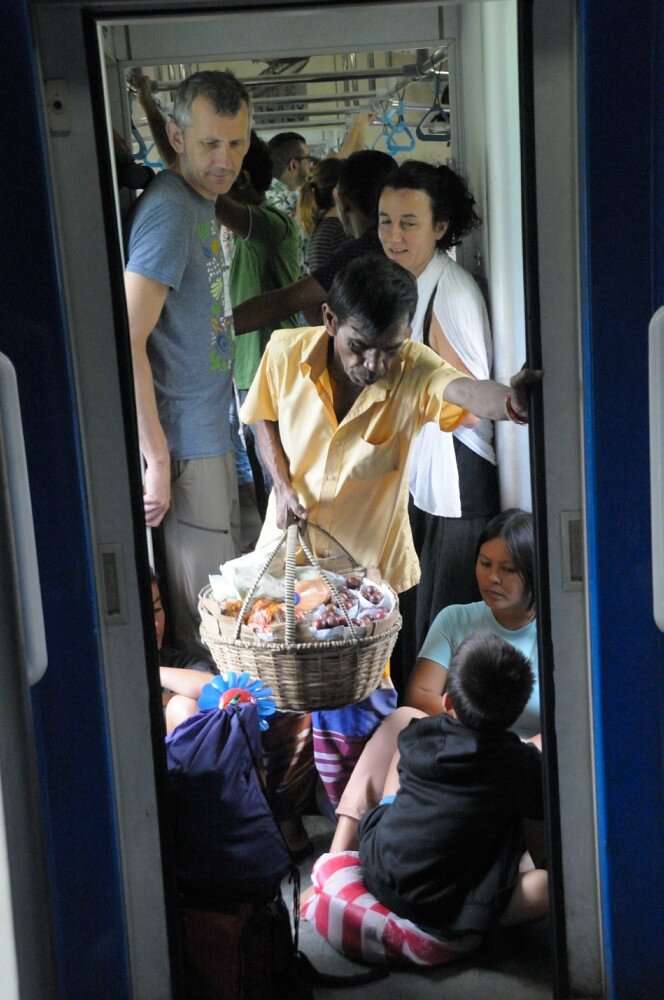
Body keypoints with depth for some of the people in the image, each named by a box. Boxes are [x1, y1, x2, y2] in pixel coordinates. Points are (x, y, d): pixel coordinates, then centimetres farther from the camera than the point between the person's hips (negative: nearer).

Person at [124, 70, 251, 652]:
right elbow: (127, 343, -25)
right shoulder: (168, 210, -19)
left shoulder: (202, 201, 11)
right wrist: (158, 460, -25)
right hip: (185, 444, -10)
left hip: (210, 430, 10)